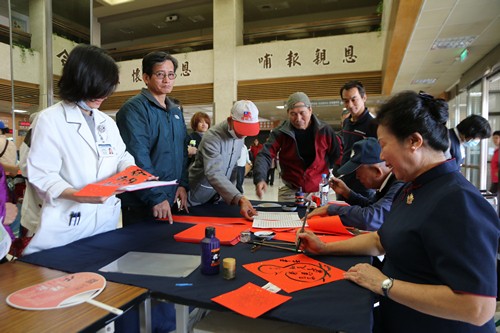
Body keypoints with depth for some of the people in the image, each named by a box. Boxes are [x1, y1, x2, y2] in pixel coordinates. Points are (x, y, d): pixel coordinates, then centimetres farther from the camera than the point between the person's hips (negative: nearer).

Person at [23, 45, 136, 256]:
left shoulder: (107, 121, 10)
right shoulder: (51, 119, -9)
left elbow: (121, 155, 15)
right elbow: (41, 174, -14)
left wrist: (131, 170, -8)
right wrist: (78, 195, -30)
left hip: (106, 219, 6)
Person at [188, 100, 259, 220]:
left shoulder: (240, 135, -5)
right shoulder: (212, 137, -28)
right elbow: (213, 174, -39)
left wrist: (232, 194, 5)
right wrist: (239, 199, -50)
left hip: (219, 194, 6)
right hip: (199, 195, -6)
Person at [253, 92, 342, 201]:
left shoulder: (324, 130, -5)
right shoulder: (280, 132, -8)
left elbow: (337, 154, 7)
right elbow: (265, 155, -16)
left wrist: (323, 170, -1)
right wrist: (260, 178, -31)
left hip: (318, 191, 0)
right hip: (290, 192, 0)